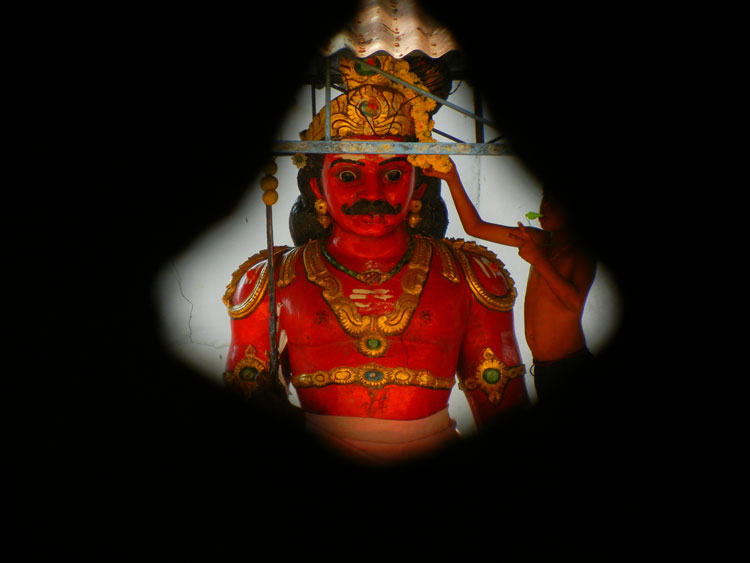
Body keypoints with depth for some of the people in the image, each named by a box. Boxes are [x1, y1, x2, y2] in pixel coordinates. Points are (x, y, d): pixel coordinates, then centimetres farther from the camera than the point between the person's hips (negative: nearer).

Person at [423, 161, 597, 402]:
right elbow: (475, 227, 6)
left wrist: (538, 259, -25)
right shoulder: (541, 241, 9)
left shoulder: (582, 251, -7)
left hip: (573, 366, -6)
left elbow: (576, 302, -23)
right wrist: (452, 179, -3)